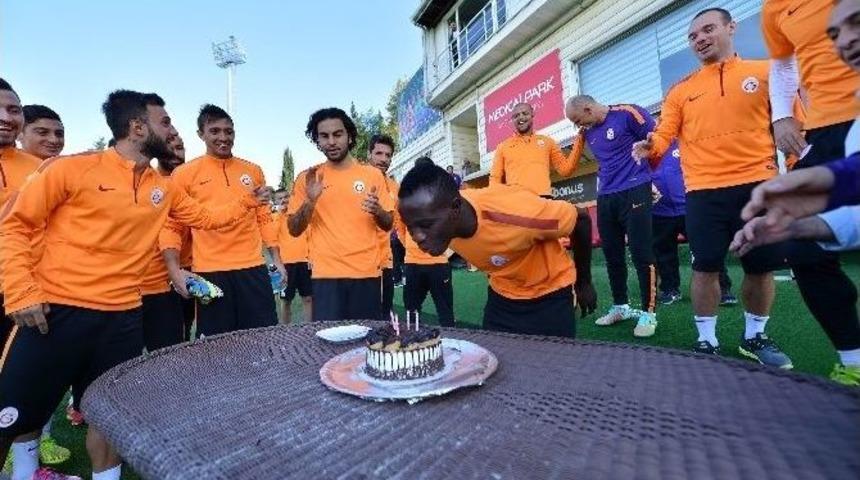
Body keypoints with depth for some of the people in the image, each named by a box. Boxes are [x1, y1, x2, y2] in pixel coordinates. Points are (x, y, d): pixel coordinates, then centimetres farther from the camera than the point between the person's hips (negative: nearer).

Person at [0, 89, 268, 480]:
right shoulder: (73, 168, -8)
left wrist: (248, 199, 14)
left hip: (122, 316, 4)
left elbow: (207, 218, 20)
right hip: (56, 310, -4)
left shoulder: (164, 189, 7)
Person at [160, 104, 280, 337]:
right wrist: (174, 270, -14)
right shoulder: (184, 174, 1)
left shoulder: (253, 171, 10)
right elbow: (171, 226, -1)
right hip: (209, 273, -2)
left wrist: (276, 258, 9)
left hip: (253, 269, 2)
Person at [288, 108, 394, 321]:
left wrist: (377, 210, -13)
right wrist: (310, 201, -13)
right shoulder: (308, 177, 4)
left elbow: (388, 224, 9)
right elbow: (294, 230, 4)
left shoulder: (373, 174, 5)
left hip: (367, 273, 1)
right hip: (326, 275, 0)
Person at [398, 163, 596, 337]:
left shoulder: (517, 214, -37)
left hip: (549, 296, -3)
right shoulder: (439, 222, -21)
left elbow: (582, 221, -17)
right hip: (502, 296, 4)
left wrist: (584, 284, -4)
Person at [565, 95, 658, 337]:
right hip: (605, 198, 7)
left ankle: (648, 313, 5)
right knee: (612, 255, 10)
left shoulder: (626, 114, -7)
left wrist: (640, 169, 4)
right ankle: (620, 307, 24)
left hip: (634, 192, -7)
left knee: (641, 254, -5)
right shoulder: (587, 133, 13)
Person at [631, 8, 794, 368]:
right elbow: (664, 134, 2)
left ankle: (755, 337, 27)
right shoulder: (681, 91, 11)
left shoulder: (766, 72, 9)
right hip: (704, 191, 0)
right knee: (706, 267, -2)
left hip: (758, 185, 1)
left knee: (762, 266, 6)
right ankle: (707, 342, 13)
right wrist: (650, 147, -20)